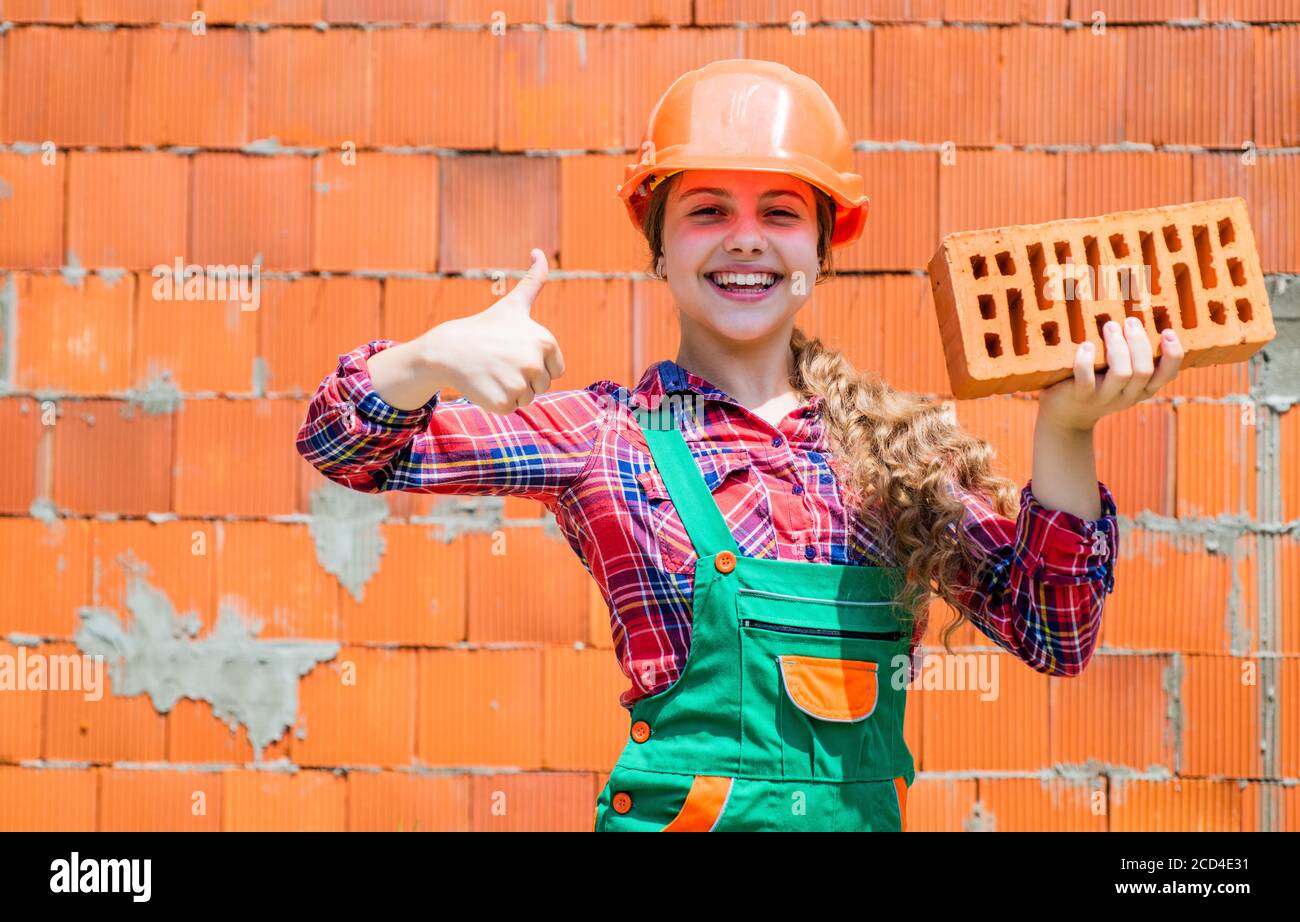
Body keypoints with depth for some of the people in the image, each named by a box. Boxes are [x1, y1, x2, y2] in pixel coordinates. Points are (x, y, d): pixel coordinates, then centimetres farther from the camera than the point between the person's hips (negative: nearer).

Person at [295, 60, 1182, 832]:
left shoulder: (899, 443, 4)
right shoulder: (608, 434, -3)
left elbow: (1055, 637, 0)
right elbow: (347, 448, -7)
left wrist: (1063, 434, -13)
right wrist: (436, 357, -28)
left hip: (869, 812, 3)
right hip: (685, 808, -2)